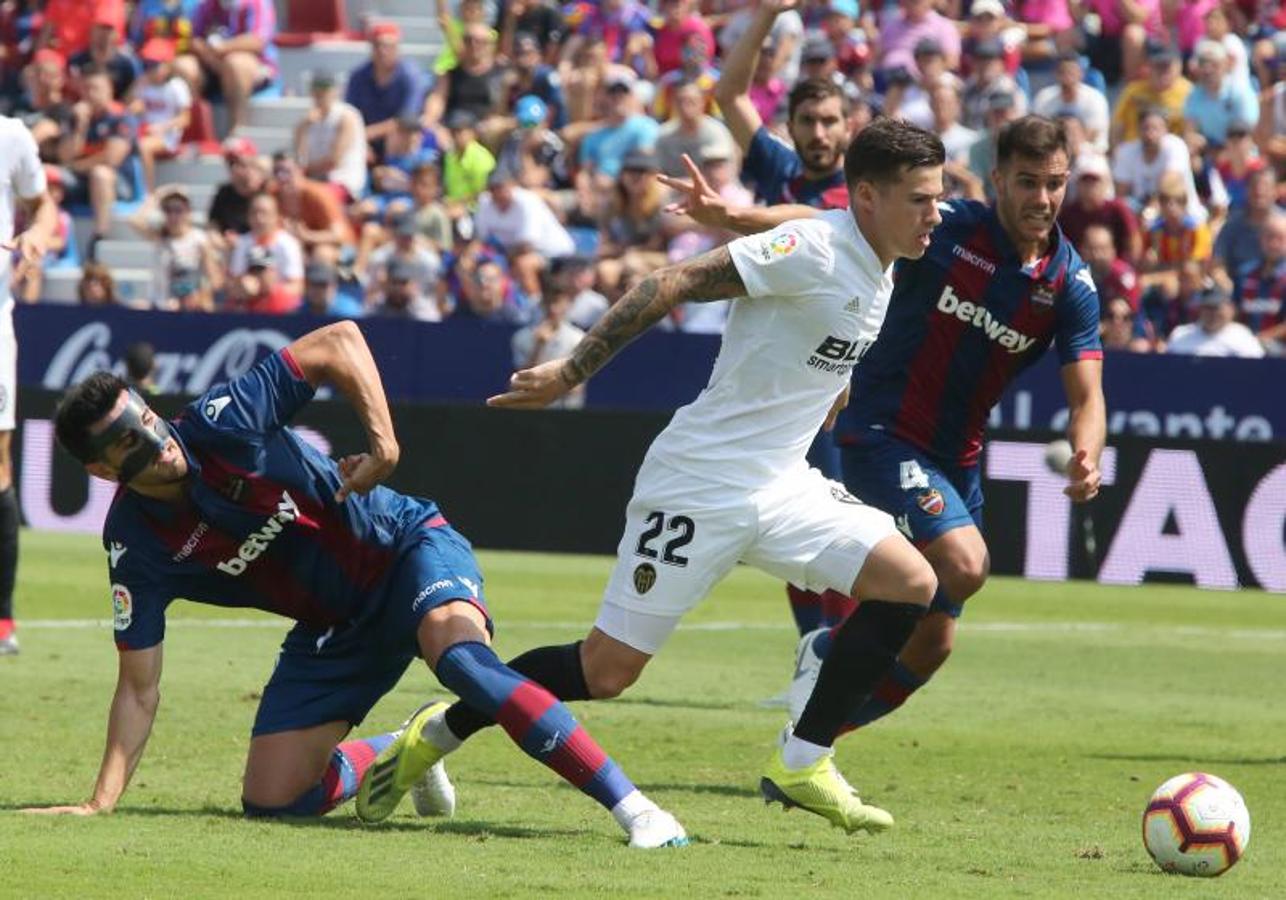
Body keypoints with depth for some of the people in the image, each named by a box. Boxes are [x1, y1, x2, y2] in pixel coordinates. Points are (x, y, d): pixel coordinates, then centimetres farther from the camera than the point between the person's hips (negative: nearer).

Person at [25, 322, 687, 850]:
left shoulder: (221, 422, -21)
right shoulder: (135, 546, -13)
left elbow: (340, 342, -13)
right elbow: (139, 690, -9)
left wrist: (383, 442, -23)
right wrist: (101, 802, -17)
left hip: (406, 546, -4)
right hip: (334, 628, 4)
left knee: (460, 656, -36)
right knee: (270, 802, -7)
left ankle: (630, 805, -38)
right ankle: (386, 756, 26)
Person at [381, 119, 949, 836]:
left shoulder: (880, 278, 8)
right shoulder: (812, 250, -19)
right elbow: (674, 285, -20)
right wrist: (573, 372, -21)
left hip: (782, 487, 8)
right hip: (699, 486, -8)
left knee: (912, 584, -7)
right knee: (607, 670, -7)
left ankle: (801, 765, 0)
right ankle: (442, 732, 14)